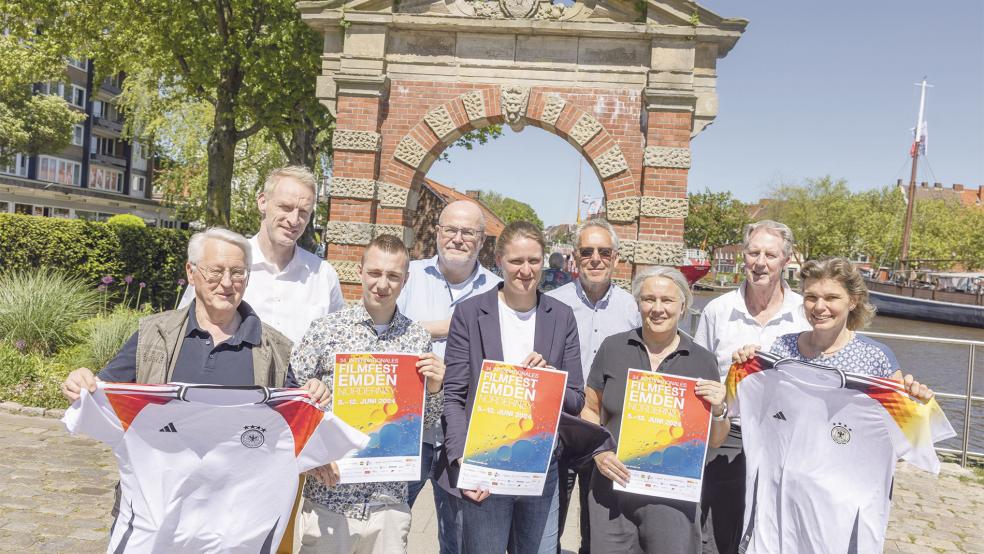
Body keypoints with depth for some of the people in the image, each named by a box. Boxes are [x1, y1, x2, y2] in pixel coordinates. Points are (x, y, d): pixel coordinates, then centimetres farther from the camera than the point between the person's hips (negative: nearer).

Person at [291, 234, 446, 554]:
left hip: (390, 503, 2)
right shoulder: (325, 330, -5)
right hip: (330, 497, -2)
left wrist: (434, 389, -10)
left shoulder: (418, 338, 2)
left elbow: (426, 423, 9)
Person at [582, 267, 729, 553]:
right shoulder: (613, 348, 1)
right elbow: (591, 411, 7)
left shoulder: (702, 360, 0)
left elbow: (714, 441, 6)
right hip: (612, 489, 1)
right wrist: (598, 452, -10)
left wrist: (718, 409, -13)